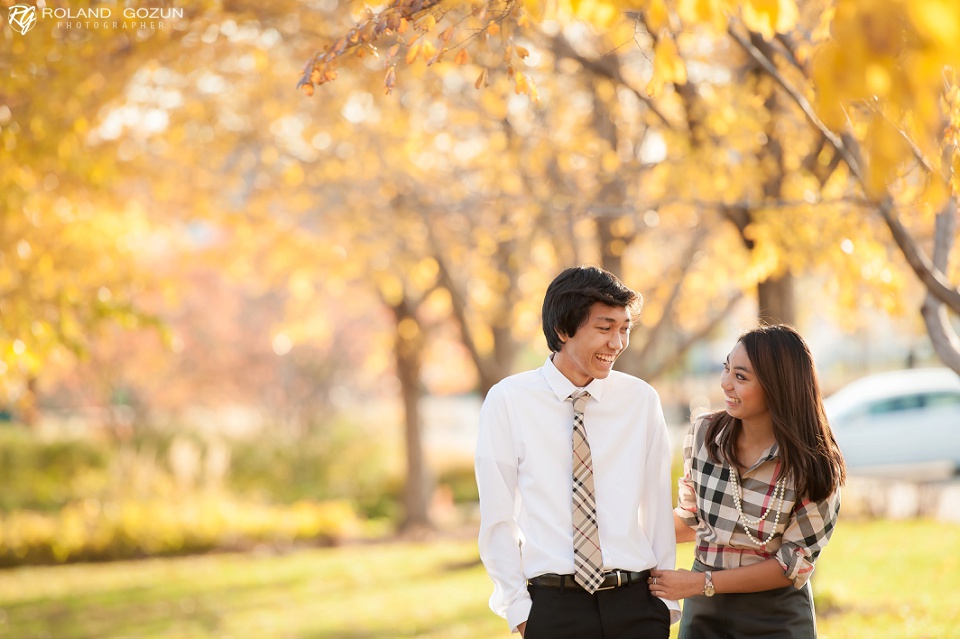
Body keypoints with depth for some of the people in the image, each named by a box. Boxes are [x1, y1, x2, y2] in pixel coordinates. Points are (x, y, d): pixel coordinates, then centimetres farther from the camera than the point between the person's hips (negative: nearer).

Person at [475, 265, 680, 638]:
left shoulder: (642, 400, 3)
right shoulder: (508, 401, -3)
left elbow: (658, 507, 6)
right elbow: (498, 519, 0)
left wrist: (667, 602, 3)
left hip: (637, 605, 2)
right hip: (553, 607, -2)